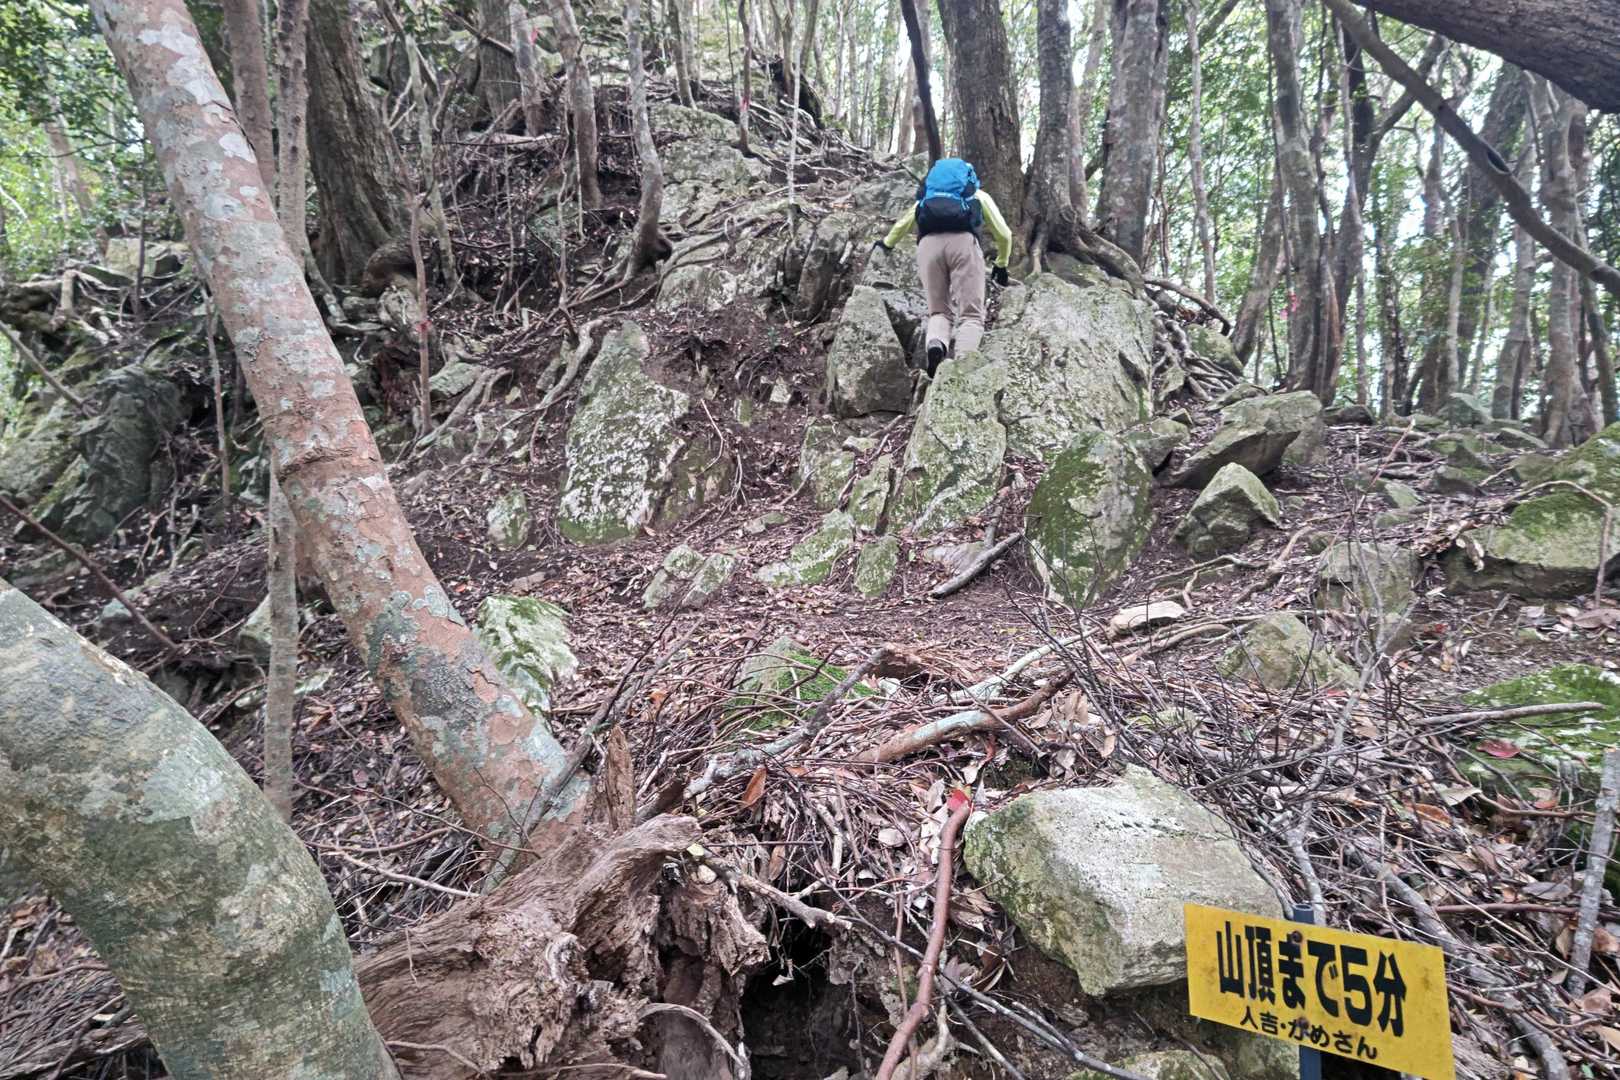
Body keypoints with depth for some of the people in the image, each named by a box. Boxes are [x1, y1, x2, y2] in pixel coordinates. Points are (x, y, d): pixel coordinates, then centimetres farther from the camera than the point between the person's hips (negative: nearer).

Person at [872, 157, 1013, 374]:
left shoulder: (927, 195, 39)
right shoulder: (979, 195, 35)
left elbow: (902, 224, 50)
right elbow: (1004, 235, 32)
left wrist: (887, 243, 69)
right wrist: (1001, 265, 48)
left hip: (928, 243, 2)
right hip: (963, 241, -2)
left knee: (939, 311, 11)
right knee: (971, 314, -3)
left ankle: (935, 346, -21)